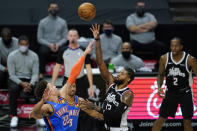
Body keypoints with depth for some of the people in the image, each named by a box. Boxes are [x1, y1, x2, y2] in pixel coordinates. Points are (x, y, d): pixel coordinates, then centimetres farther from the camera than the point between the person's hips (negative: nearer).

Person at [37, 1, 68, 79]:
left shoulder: (62, 22, 8)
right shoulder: (43, 22, 3)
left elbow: (65, 37, 7)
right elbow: (39, 38, 1)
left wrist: (58, 44, -14)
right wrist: (49, 44, -15)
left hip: (59, 45, 1)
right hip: (46, 45, -1)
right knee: (43, 51, -37)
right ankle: (41, 73, -28)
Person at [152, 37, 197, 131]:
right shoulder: (164, 58, -5)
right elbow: (161, 75, 8)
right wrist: (159, 87, -9)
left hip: (185, 93, -2)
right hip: (170, 92, 2)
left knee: (187, 122, 0)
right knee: (161, 119, -1)